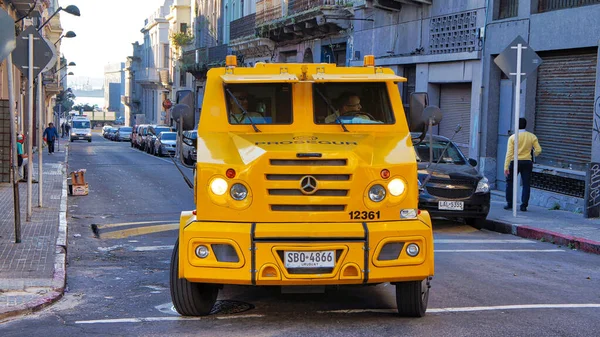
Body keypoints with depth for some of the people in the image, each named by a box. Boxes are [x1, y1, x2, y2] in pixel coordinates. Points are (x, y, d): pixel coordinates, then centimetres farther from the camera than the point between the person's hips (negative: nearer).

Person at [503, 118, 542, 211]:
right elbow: (538, 150, -4)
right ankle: (524, 206, 1)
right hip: (527, 162, 2)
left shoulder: (512, 137, -6)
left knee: (510, 182, 11)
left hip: (515, 162, -2)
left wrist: (506, 166, -11)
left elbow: (509, 153, -10)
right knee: (526, 184, 5)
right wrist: (533, 154, 20)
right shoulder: (532, 136, 0)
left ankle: (509, 203, 7)